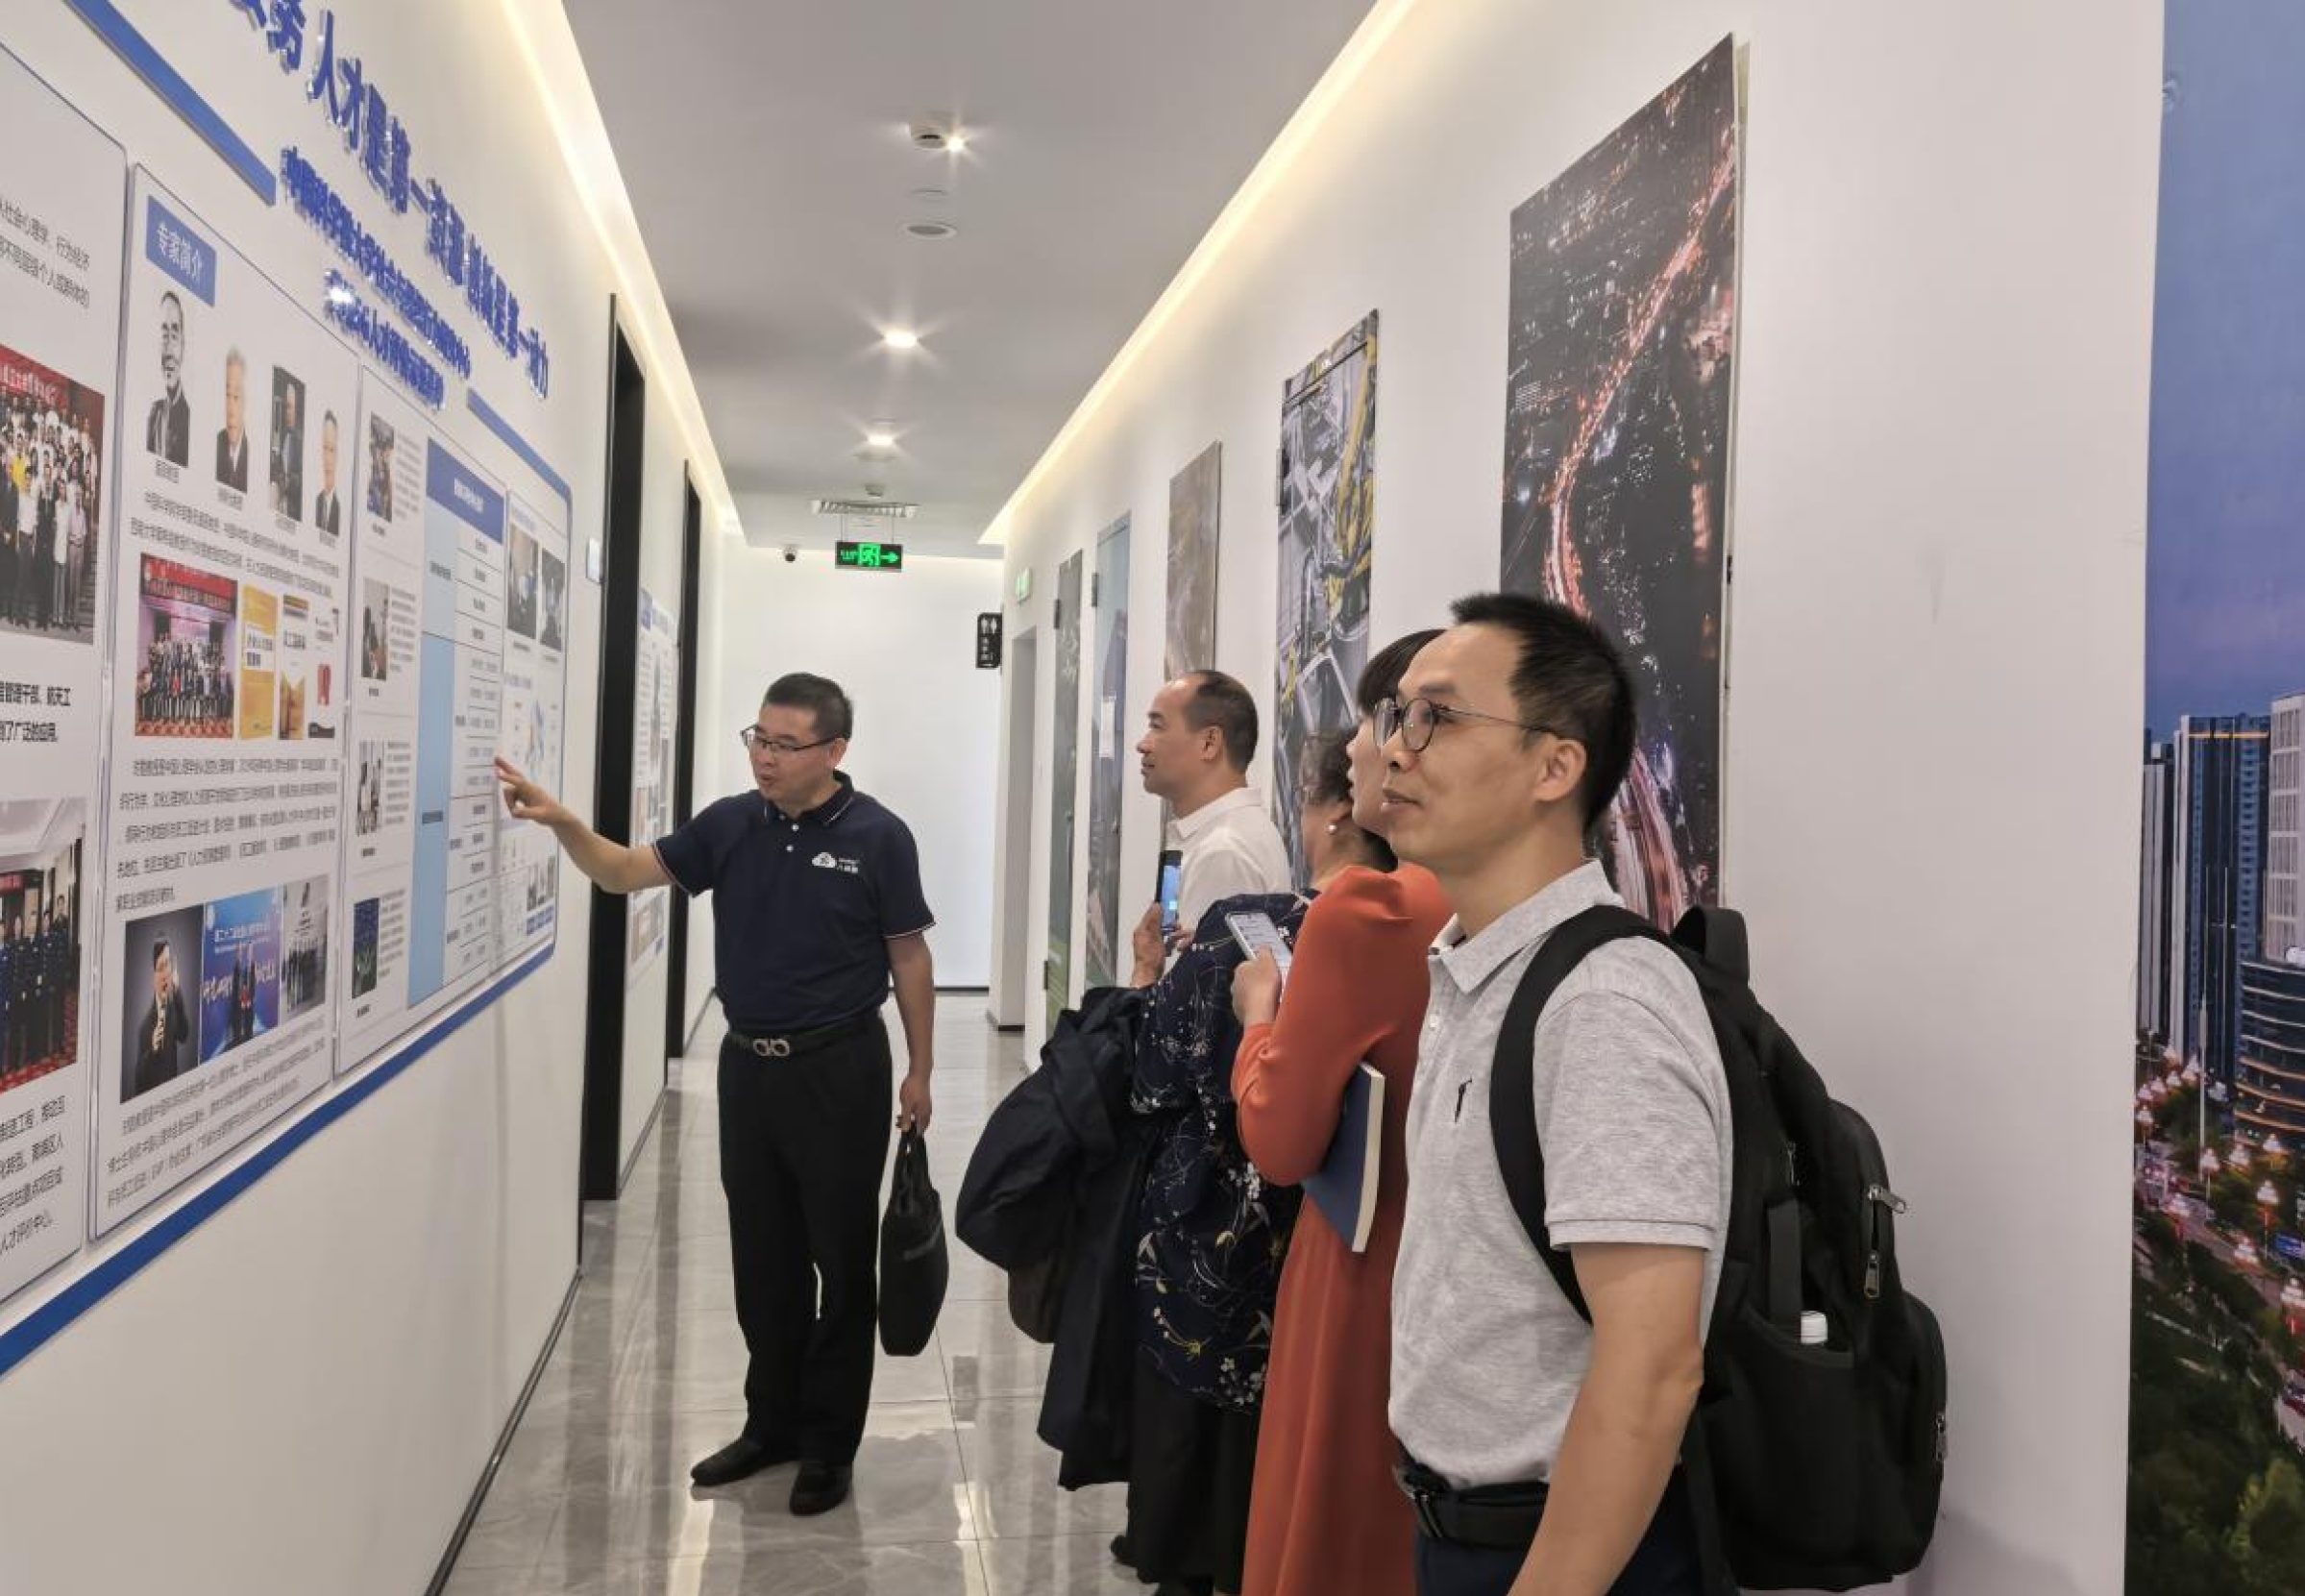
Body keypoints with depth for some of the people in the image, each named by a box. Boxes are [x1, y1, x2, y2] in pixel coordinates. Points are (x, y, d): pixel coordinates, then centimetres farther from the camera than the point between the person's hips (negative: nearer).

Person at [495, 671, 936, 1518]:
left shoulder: (876, 836, -10)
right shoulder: (730, 824, 2)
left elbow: (909, 957, -4)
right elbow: (627, 872, 2)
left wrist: (920, 1072, -3)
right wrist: (561, 821, -17)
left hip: (840, 1069, -4)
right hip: (748, 1065, 5)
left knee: (841, 1259, 6)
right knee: (763, 1257, 15)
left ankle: (829, 1441, 20)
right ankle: (772, 1422, 30)